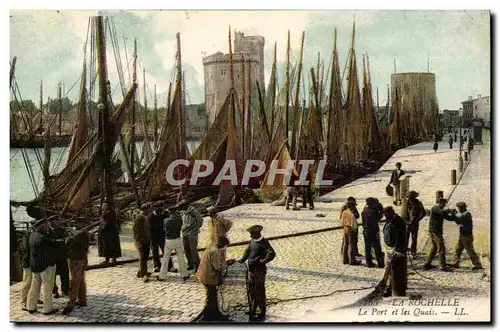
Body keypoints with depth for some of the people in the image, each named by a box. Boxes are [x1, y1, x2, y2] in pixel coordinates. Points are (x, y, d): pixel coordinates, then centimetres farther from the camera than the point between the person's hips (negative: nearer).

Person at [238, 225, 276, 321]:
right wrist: (242, 260, 5)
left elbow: (272, 254, -26)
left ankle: (262, 313, 14)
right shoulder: (252, 241, 8)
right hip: (251, 270, 8)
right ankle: (252, 311, 33)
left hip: (260, 271, -8)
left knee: (259, 292, 1)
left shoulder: (264, 242, -16)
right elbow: (247, 251, 19)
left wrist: (262, 261, -26)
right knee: (251, 291, 17)